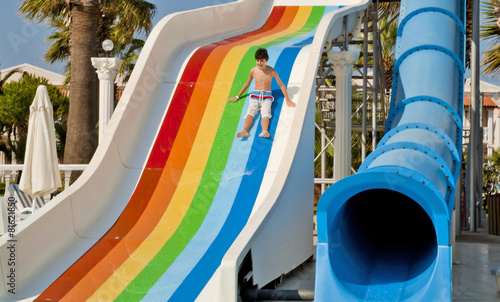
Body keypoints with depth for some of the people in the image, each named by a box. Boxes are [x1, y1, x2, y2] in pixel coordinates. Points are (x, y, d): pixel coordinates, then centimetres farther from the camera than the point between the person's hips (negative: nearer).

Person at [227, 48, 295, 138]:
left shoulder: (271, 71, -1)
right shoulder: (253, 71, 6)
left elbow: (281, 85, 7)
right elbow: (247, 84, 22)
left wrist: (287, 100, 5)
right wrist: (238, 96, 28)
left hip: (267, 96, -2)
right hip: (255, 95, 2)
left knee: (265, 114, -32)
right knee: (250, 112, -28)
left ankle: (264, 132, -60)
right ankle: (244, 131, -55)